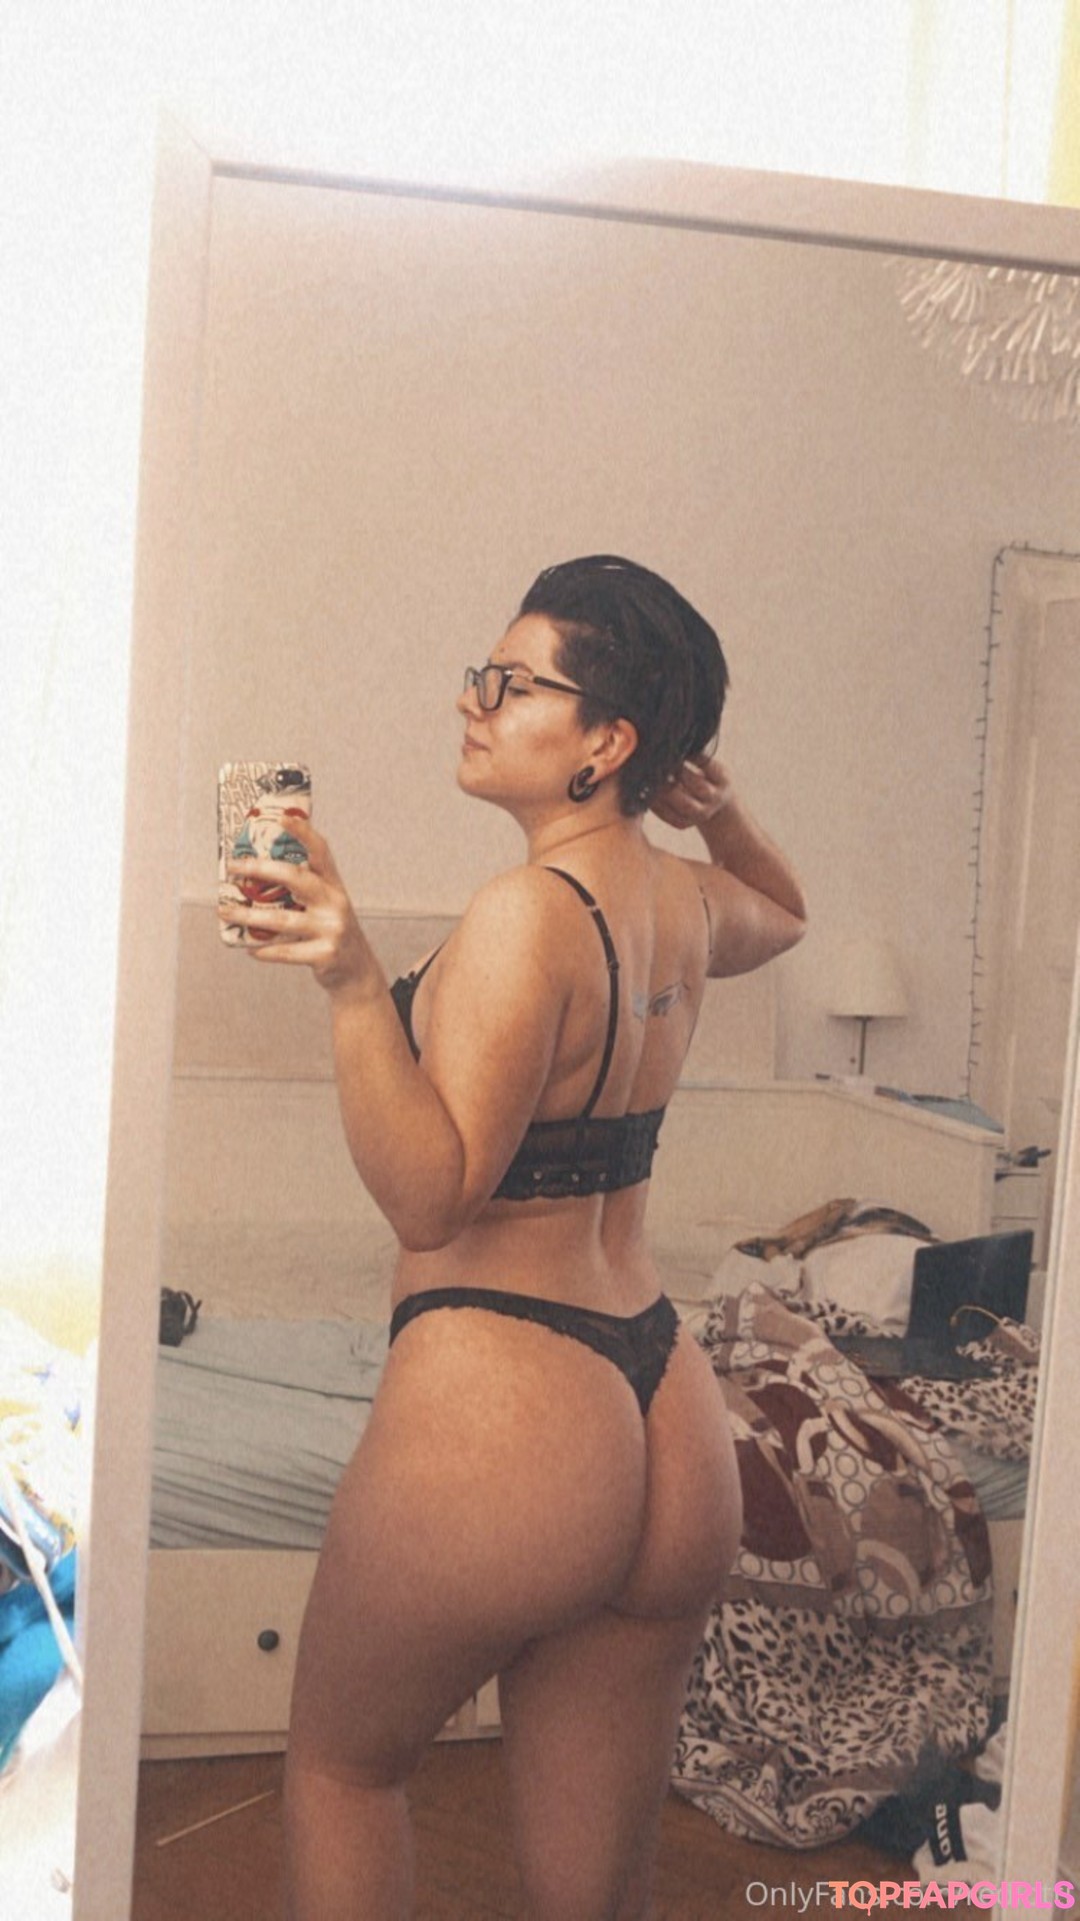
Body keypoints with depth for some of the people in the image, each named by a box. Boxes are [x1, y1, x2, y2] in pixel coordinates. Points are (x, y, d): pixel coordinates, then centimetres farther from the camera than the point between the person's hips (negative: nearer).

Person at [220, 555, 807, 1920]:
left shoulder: (528, 911, -17)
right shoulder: (687, 901, 7)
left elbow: (432, 1194, -20)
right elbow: (785, 915, 32)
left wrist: (354, 986, -30)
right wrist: (723, 814, 14)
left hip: (495, 1415, -7)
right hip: (667, 1434, 7)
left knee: (342, 1762, 24)